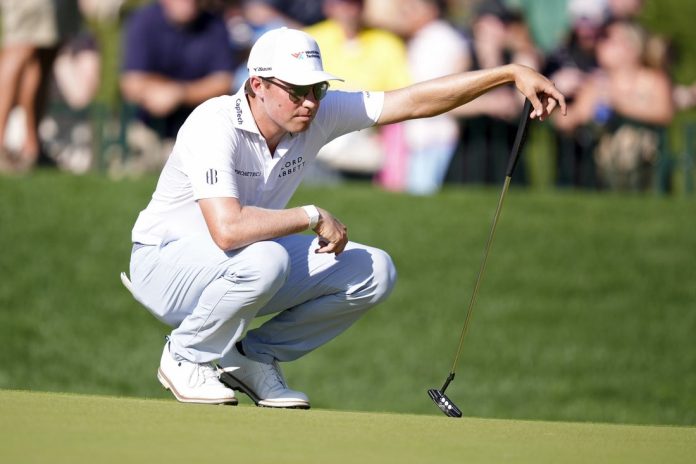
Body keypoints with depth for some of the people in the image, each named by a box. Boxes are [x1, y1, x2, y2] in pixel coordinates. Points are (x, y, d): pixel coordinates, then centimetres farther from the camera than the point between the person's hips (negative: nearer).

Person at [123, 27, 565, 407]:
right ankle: (187, 358, -12)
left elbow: (416, 102, -9)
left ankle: (254, 356, 6)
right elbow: (228, 229, -43)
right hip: (166, 264, -7)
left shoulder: (319, 114, -10)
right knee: (265, 259, -39)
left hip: (252, 266, 7)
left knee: (374, 272, -6)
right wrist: (313, 216, -32)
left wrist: (513, 73, -15)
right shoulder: (216, 125, -30)